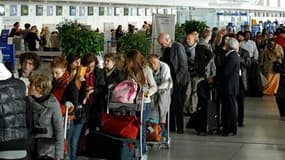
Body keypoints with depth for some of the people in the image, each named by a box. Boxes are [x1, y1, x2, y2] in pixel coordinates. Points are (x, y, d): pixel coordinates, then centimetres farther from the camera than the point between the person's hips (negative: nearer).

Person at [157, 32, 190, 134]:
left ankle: (180, 128, 5)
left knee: (178, 105, -4)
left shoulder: (178, 47, -13)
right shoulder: (164, 49, 10)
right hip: (169, 80, 7)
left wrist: (176, 80, -16)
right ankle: (171, 126, 13)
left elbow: (183, 66, -14)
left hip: (179, 80, -7)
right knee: (169, 104, 4)